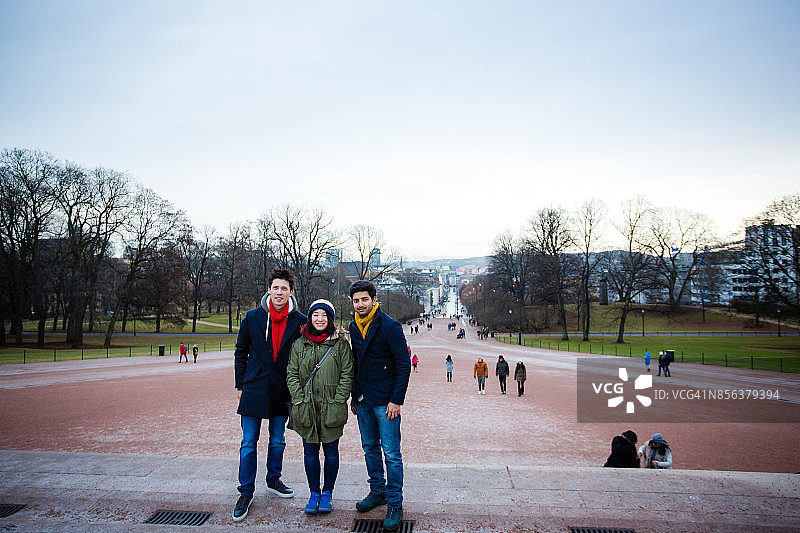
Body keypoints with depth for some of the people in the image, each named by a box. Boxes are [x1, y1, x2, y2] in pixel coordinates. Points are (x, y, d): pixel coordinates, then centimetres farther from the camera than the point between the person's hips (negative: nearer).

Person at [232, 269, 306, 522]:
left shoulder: (299, 321, -4)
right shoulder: (253, 317, -2)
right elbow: (241, 352, 6)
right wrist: (240, 385, 4)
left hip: (282, 392, 1)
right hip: (254, 389, -1)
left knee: (278, 441, 14)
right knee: (249, 443, 3)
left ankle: (273, 480, 35)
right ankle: (246, 492, 16)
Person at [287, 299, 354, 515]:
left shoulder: (340, 343, -1)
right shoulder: (299, 343, 4)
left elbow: (347, 375, -2)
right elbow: (292, 374, 4)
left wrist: (337, 402, -10)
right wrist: (299, 401, -6)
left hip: (331, 408, -1)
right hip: (306, 407, 1)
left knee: (331, 451, 9)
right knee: (310, 451, 9)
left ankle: (327, 493, 25)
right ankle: (314, 493, 24)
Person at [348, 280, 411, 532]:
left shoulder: (390, 326, -12)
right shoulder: (353, 327, 8)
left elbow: (404, 365, -12)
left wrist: (396, 400, -16)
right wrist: (354, 396, 15)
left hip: (385, 400, -6)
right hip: (363, 400, 6)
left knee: (391, 453, -2)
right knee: (370, 448, 16)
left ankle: (395, 505, 8)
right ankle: (377, 492, 32)